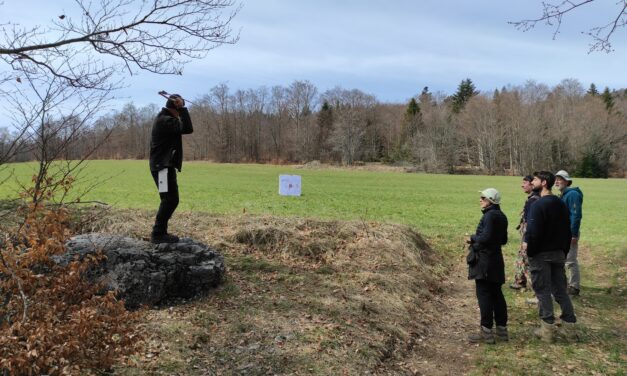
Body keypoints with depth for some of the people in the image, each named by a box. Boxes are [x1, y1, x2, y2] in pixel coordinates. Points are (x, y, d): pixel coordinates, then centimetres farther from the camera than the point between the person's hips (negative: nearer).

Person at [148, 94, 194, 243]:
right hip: (163, 166, -11)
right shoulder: (165, 120, -15)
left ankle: (160, 232, 17)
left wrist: (181, 109, 15)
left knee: (170, 200, 13)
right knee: (170, 199, -12)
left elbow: (182, 128, 23)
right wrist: (182, 108, -19)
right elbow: (187, 129, -23)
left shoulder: (164, 119, 18)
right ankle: (158, 234, -10)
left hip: (165, 165, 11)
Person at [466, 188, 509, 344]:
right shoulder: (501, 216, 12)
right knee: (497, 294, 14)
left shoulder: (490, 215, -17)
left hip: (484, 261, -9)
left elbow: (485, 237, -25)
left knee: (484, 295, -2)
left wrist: (473, 238, -7)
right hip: (496, 260, 9)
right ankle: (502, 329, 22)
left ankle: (486, 332, 4)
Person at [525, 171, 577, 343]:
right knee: (560, 290, 13)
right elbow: (567, 231, 14)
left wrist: (530, 253, -9)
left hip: (541, 254, -7)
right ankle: (569, 327, 16)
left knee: (543, 291, 2)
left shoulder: (538, 205, -17)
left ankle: (547, 329, 6)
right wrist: (564, 251, 19)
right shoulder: (561, 204, 9)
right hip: (558, 254, 7)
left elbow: (533, 233, -21)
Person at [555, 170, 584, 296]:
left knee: (570, 261, -4)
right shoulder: (562, 195, 14)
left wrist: (574, 234, -22)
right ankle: (571, 283, 28)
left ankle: (574, 287, 4)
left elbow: (576, 215, -20)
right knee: (566, 260, 17)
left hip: (570, 233, -10)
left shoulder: (572, 194, -15)